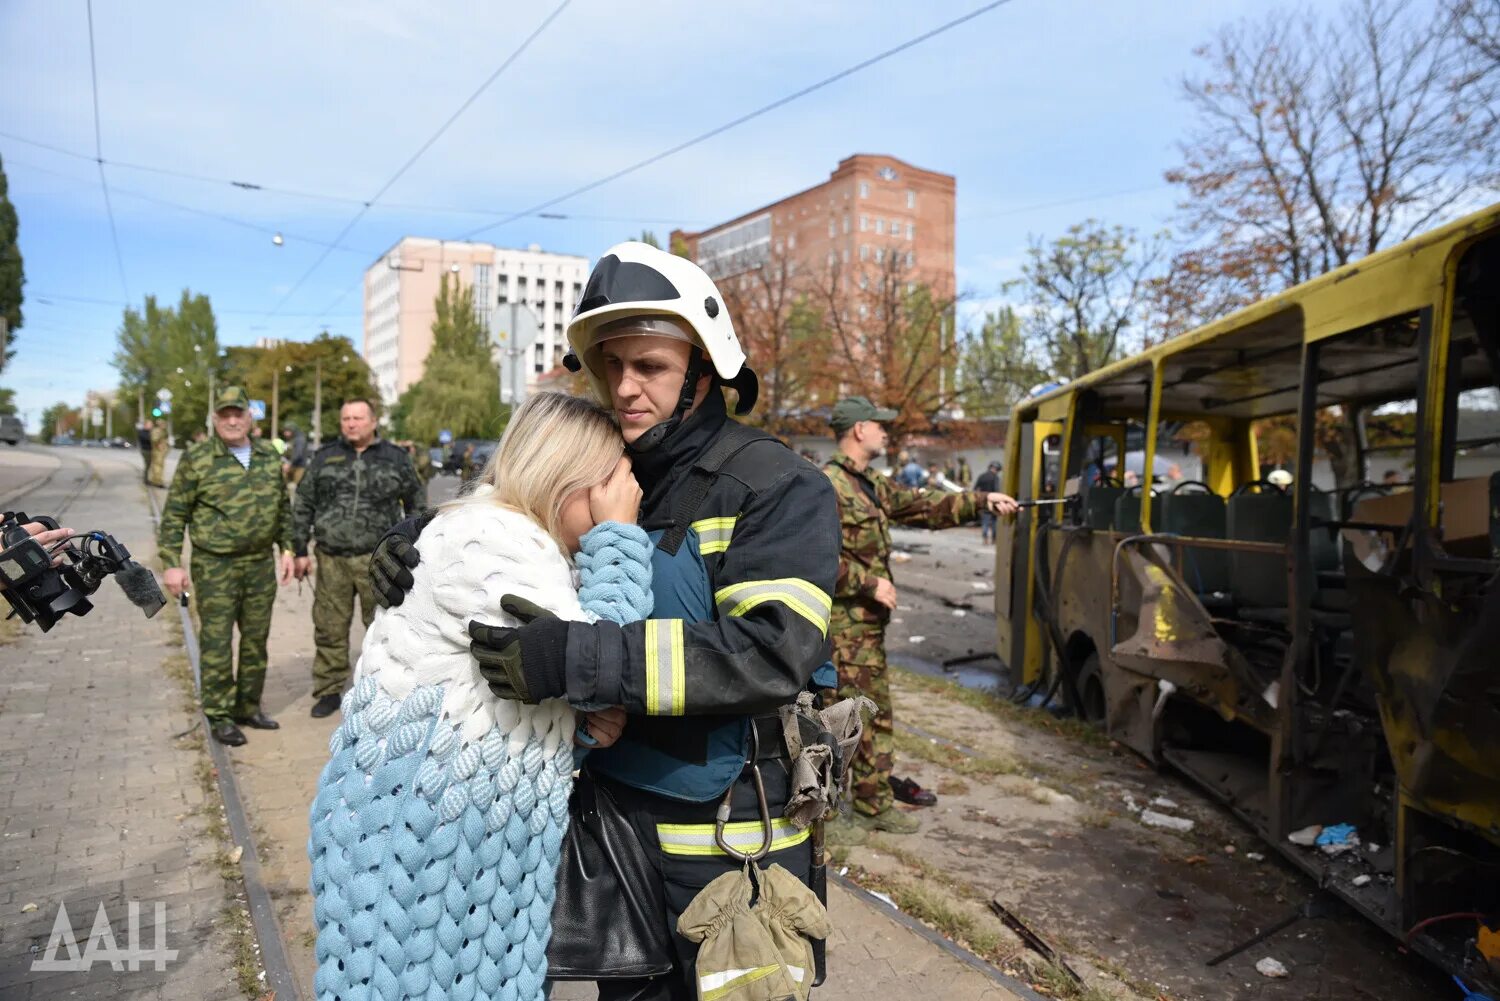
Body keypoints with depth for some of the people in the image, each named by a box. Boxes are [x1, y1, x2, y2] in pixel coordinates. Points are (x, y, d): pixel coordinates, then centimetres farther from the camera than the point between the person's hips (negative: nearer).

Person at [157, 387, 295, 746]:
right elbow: (174, 515, -4)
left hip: (261, 564, 5)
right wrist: (172, 564, -9)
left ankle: (248, 706, 26)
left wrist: (287, 549, 8)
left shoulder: (268, 457, 7)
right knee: (216, 643, 1)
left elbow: (283, 508, 15)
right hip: (215, 567, -4)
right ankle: (219, 717, 12)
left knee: (256, 640, 12)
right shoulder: (197, 460, -6)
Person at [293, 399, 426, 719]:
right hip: (331, 560, 2)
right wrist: (300, 551, 7)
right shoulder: (325, 458, 10)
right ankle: (329, 691, 20)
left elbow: (417, 504, 12)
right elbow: (303, 506, 12)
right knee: (330, 629, 7)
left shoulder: (395, 458, 6)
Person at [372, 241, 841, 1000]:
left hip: (729, 839, -5)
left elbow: (774, 651, -28)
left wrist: (579, 659, -34)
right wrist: (420, 552, -10)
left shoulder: (779, 490, -16)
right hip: (611, 820, 5)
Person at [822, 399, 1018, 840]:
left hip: (868, 623, 10)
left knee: (876, 716, 18)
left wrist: (982, 501, 16)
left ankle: (875, 805, 31)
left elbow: (922, 505, 20)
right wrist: (870, 583, -19)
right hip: (842, 624, -10)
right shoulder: (828, 485, -17)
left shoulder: (871, 487, 15)